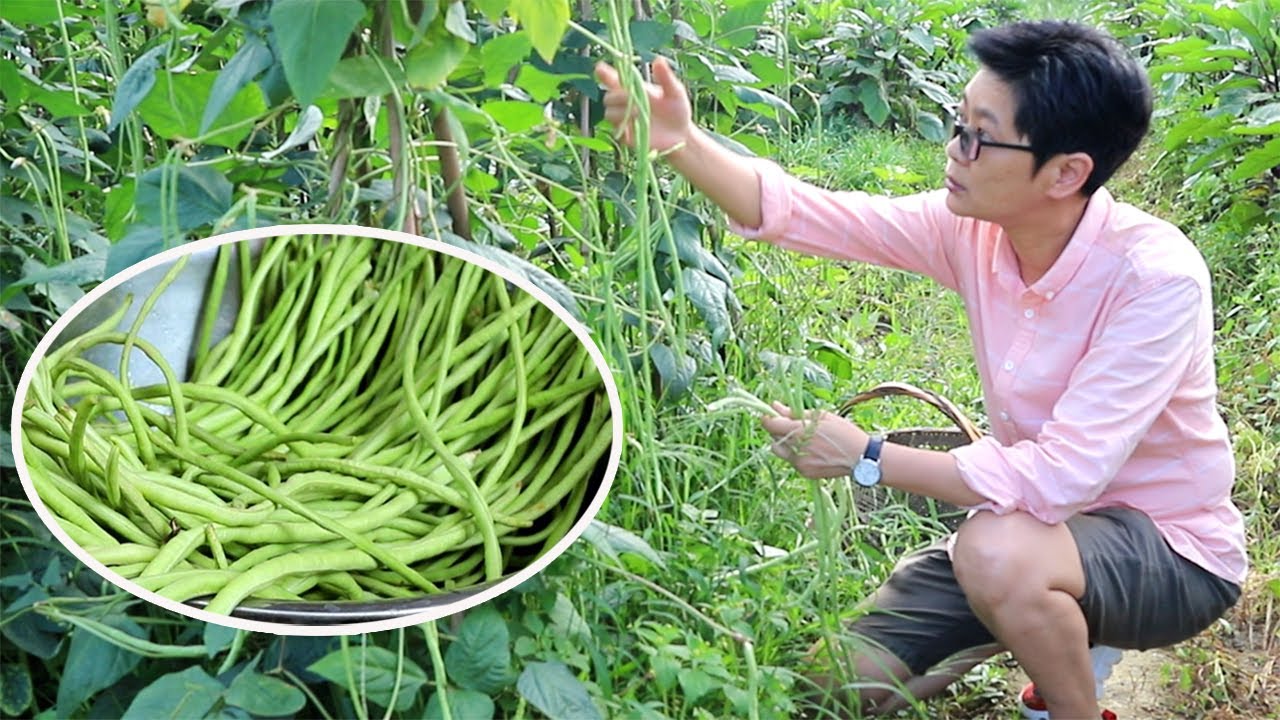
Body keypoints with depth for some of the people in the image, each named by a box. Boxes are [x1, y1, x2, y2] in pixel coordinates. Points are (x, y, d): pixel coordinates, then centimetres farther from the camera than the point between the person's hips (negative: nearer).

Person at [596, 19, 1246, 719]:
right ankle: (1052, 630, 18)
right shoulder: (973, 227, -11)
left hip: (1173, 551, -5)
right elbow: (801, 211, -13)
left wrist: (866, 458, -26)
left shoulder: (1158, 278, -29)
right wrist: (680, 142, -29)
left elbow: (1060, 477, -34)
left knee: (1000, 552, -37)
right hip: (1033, 522, 6)